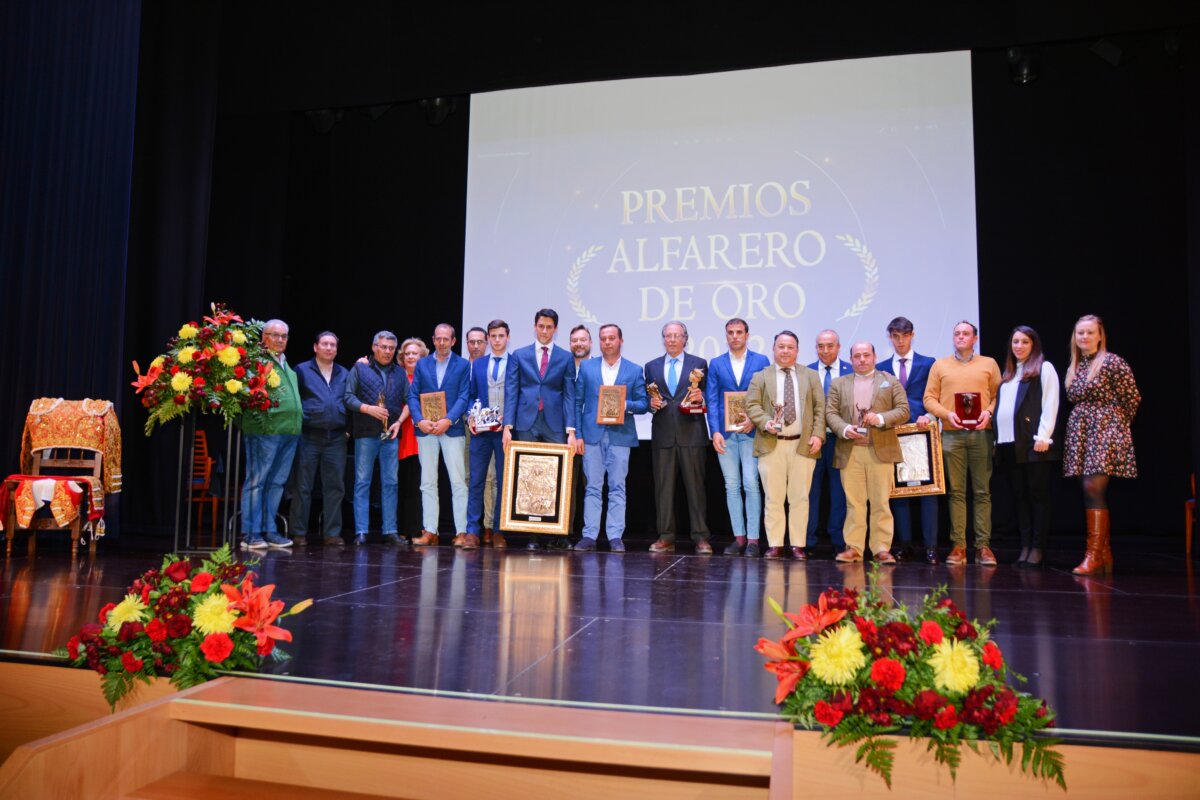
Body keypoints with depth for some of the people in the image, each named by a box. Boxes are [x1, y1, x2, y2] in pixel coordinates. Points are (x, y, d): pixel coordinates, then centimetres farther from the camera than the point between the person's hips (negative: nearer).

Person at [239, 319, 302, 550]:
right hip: (266, 431, -8)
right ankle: (250, 534, 1)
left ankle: (268, 531, 17)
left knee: (276, 483, 10)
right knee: (256, 481, -3)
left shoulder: (286, 364, 23)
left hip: (289, 432, 8)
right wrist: (260, 421, -17)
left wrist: (297, 423, 18)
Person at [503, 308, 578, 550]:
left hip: (555, 425, 0)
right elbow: (511, 392, 6)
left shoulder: (566, 358, 9)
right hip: (526, 424, 1)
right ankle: (531, 534, 6)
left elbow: (569, 395, 3)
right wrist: (508, 426, -4)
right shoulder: (519, 356, 10)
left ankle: (556, 534, 2)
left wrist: (571, 430, -5)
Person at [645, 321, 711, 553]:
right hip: (663, 434, 2)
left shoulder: (699, 364, 9)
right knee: (663, 487, 3)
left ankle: (701, 538, 3)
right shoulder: (651, 367, 15)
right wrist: (651, 403, -6)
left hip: (691, 432, -2)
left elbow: (706, 397, 8)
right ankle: (666, 538, 10)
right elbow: (649, 399, 15)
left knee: (695, 486, -2)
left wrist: (700, 398, -14)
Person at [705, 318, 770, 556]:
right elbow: (712, 400, 5)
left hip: (751, 431, -2)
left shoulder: (761, 361, 6)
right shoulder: (716, 364, 10)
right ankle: (739, 537, 12)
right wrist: (715, 431, -5)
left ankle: (752, 538, -1)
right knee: (732, 486, 5)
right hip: (725, 433, 2)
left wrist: (755, 420, -11)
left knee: (751, 484, -7)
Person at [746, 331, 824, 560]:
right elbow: (752, 405, 1)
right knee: (773, 498, 1)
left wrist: (818, 434, -4)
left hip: (803, 445, 1)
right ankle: (775, 545, 8)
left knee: (800, 498, 3)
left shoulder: (811, 376, 14)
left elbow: (819, 408, 8)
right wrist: (765, 422, -17)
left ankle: (798, 545, 10)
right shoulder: (761, 376, 10)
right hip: (771, 445, -1)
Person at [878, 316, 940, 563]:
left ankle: (930, 546, 0)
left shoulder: (929, 364, 7)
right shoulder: (881, 369, 12)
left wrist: (928, 417, -14)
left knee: (927, 488, -2)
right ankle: (904, 544, 9)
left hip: (922, 431, -2)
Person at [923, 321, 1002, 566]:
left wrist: (989, 413, -10)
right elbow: (929, 398, 7)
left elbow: (998, 395, 8)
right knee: (956, 492, -1)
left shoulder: (989, 364, 13)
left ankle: (983, 545, 2)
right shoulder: (940, 365, 13)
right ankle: (958, 546, 1)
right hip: (951, 434, 0)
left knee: (982, 491, -1)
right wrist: (947, 414, -8)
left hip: (981, 433, 0)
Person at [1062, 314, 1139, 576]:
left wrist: (1117, 425, 3)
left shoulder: (1113, 362, -5)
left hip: (1104, 431, -7)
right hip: (1080, 434, 7)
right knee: (1092, 493, 6)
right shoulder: (1074, 368, 15)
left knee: (1093, 488, -16)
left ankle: (1094, 556, -14)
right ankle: (1105, 554, 13)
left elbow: (1132, 397, -4)